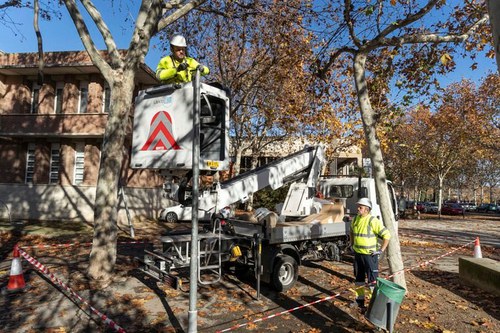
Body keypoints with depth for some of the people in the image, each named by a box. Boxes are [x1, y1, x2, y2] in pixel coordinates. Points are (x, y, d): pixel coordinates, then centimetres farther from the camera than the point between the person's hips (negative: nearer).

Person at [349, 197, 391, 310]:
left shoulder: (373, 221, -18)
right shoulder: (356, 219, 3)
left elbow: (387, 235, -17)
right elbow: (352, 231, 24)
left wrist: (381, 250, -15)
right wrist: (352, 243, 17)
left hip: (370, 255, -7)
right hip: (357, 254, 7)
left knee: (372, 279, 0)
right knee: (359, 278, 18)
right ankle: (360, 299, 34)